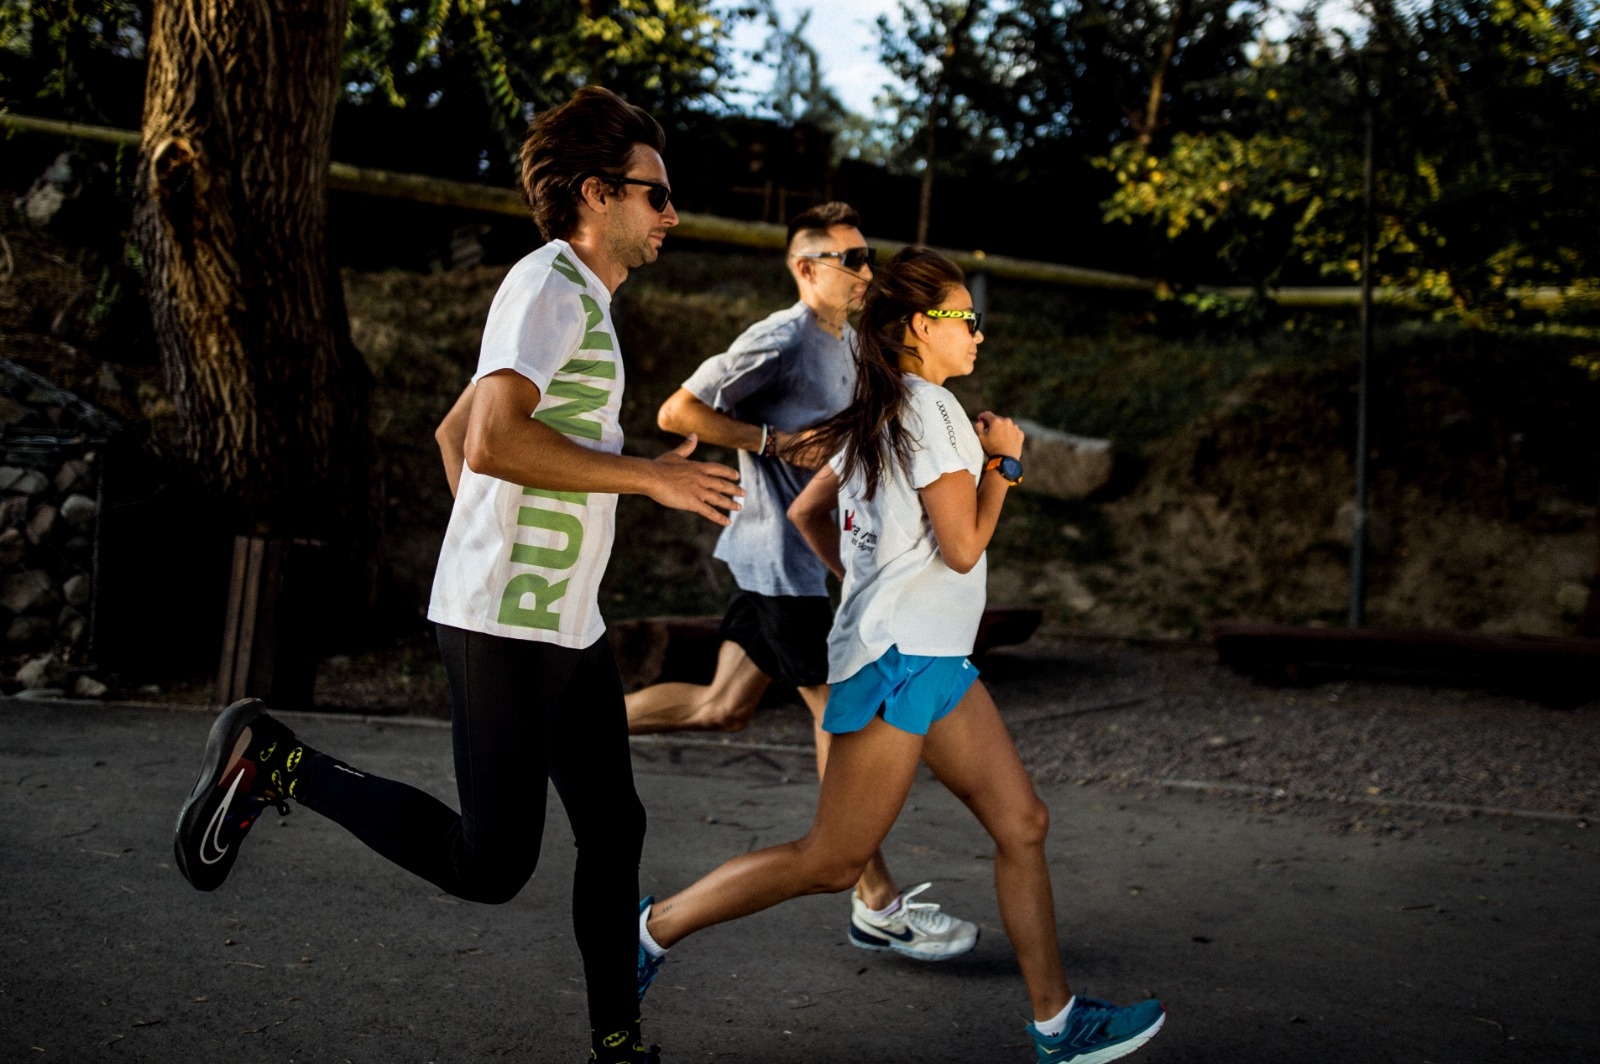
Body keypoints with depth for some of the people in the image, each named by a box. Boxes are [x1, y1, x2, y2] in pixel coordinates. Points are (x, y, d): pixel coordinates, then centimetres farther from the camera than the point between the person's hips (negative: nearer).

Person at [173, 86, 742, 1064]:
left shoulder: (581, 298, 19)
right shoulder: (552, 286, -12)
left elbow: (457, 431, 27)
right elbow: (494, 442, -26)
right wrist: (654, 477, -20)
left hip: (568, 624, 10)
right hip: (508, 624, -10)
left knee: (614, 830, 11)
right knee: (490, 864, -7)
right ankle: (277, 764, 3)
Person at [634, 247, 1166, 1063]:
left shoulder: (881, 415, 16)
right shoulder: (928, 407, -13)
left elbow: (805, 512, 23)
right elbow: (963, 546, -15)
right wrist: (1001, 459, -4)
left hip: (934, 658, 10)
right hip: (898, 658, -10)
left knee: (1021, 822, 5)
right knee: (833, 860, -3)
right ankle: (657, 926, 10)